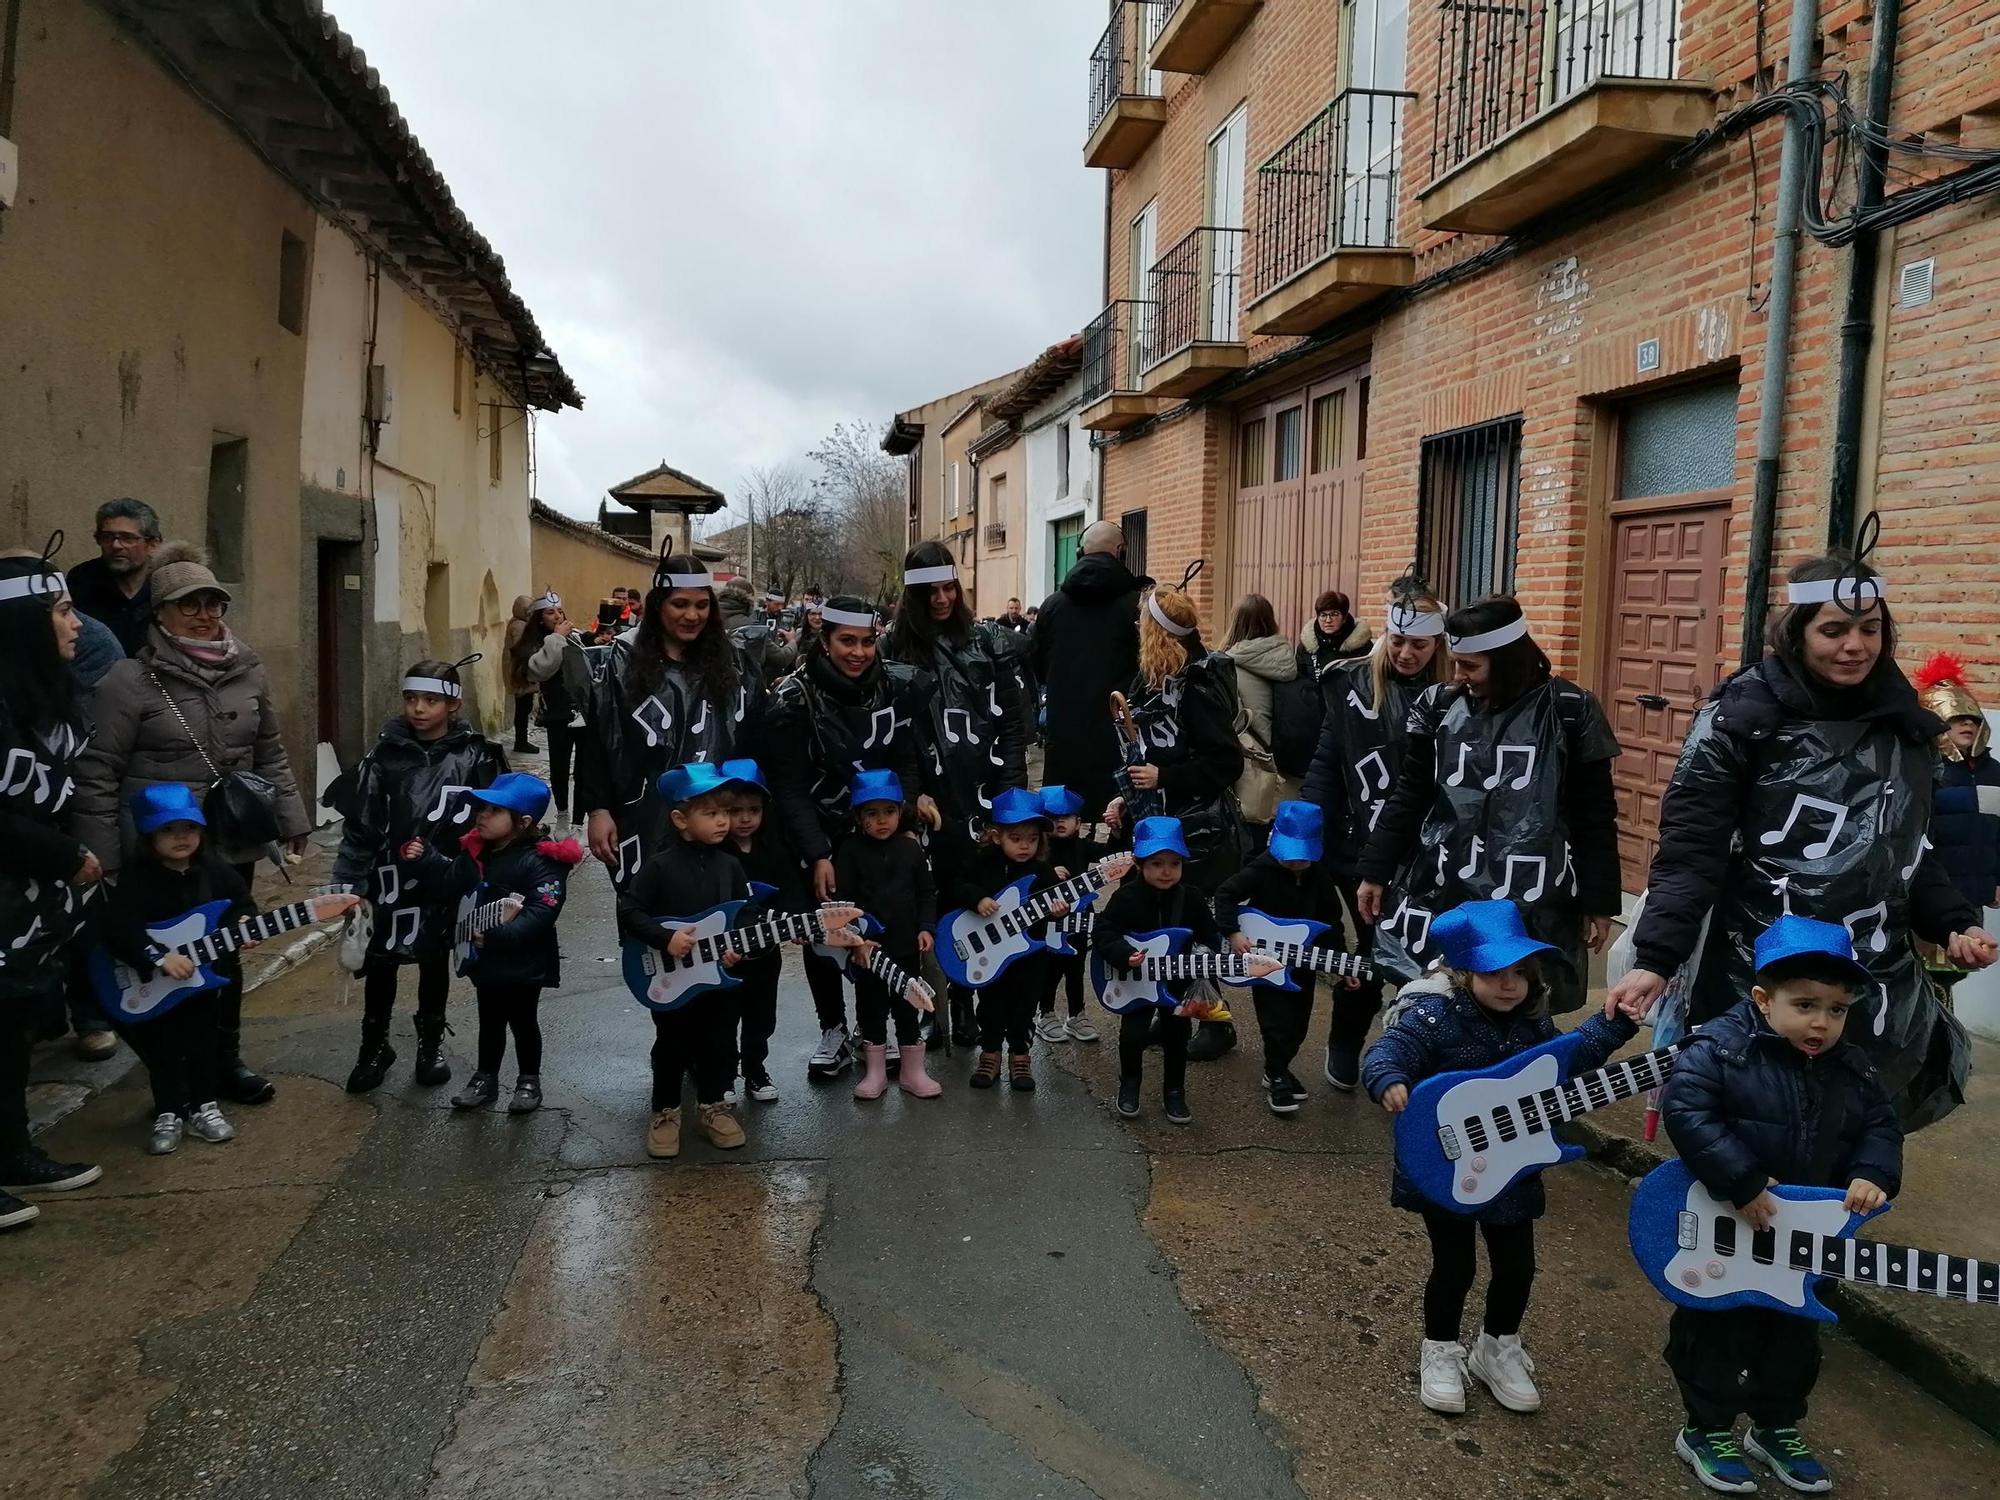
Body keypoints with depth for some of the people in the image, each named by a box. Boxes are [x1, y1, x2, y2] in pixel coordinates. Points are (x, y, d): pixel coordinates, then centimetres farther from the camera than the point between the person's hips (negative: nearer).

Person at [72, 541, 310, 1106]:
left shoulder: (248, 671, 4)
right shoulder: (130, 680, -10)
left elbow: (270, 754, 13)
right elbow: (97, 774, -8)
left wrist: (290, 818, 11)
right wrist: (102, 857, -10)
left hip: (233, 845, 4)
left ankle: (225, 1059, 30)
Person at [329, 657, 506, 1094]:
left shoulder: (476, 757, -6)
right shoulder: (385, 755, -2)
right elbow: (358, 824, 0)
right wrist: (347, 881, -4)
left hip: (445, 881, -1)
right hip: (391, 878, 1)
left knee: (435, 961, 14)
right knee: (380, 963, 9)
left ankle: (431, 1045, 33)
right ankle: (374, 1046, 30)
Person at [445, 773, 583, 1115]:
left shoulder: (542, 861, -22)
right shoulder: (473, 852, 2)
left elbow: (541, 914, -31)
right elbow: (452, 893, 13)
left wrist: (497, 935, -37)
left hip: (524, 962, -6)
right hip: (483, 959, 6)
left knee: (522, 1021, 10)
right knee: (489, 1020, 20)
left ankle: (529, 1081, 27)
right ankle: (486, 1078, 36)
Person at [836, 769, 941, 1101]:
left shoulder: (911, 849, 0)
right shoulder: (850, 850, -7)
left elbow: (927, 893, 6)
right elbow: (844, 898, -9)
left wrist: (926, 927, -4)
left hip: (906, 945, 2)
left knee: (907, 1007, 10)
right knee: (870, 1008, 10)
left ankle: (912, 1072, 22)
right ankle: (875, 1072, 23)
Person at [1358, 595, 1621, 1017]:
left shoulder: (1568, 712, -2)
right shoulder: (1440, 706, 5)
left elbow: (1594, 816, 2)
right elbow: (1408, 797, 12)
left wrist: (1599, 902, 3)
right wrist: (1375, 872, 12)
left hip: (1530, 905, -3)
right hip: (1438, 893, 3)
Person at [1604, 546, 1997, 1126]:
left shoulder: (1903, 723, 8)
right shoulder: (1741, 716, -9)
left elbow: (1913, 849, 20)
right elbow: (1690, 850, -12)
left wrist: (1953, 922, 4)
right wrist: (1654, 958, -21)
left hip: (1878, 989, 5)